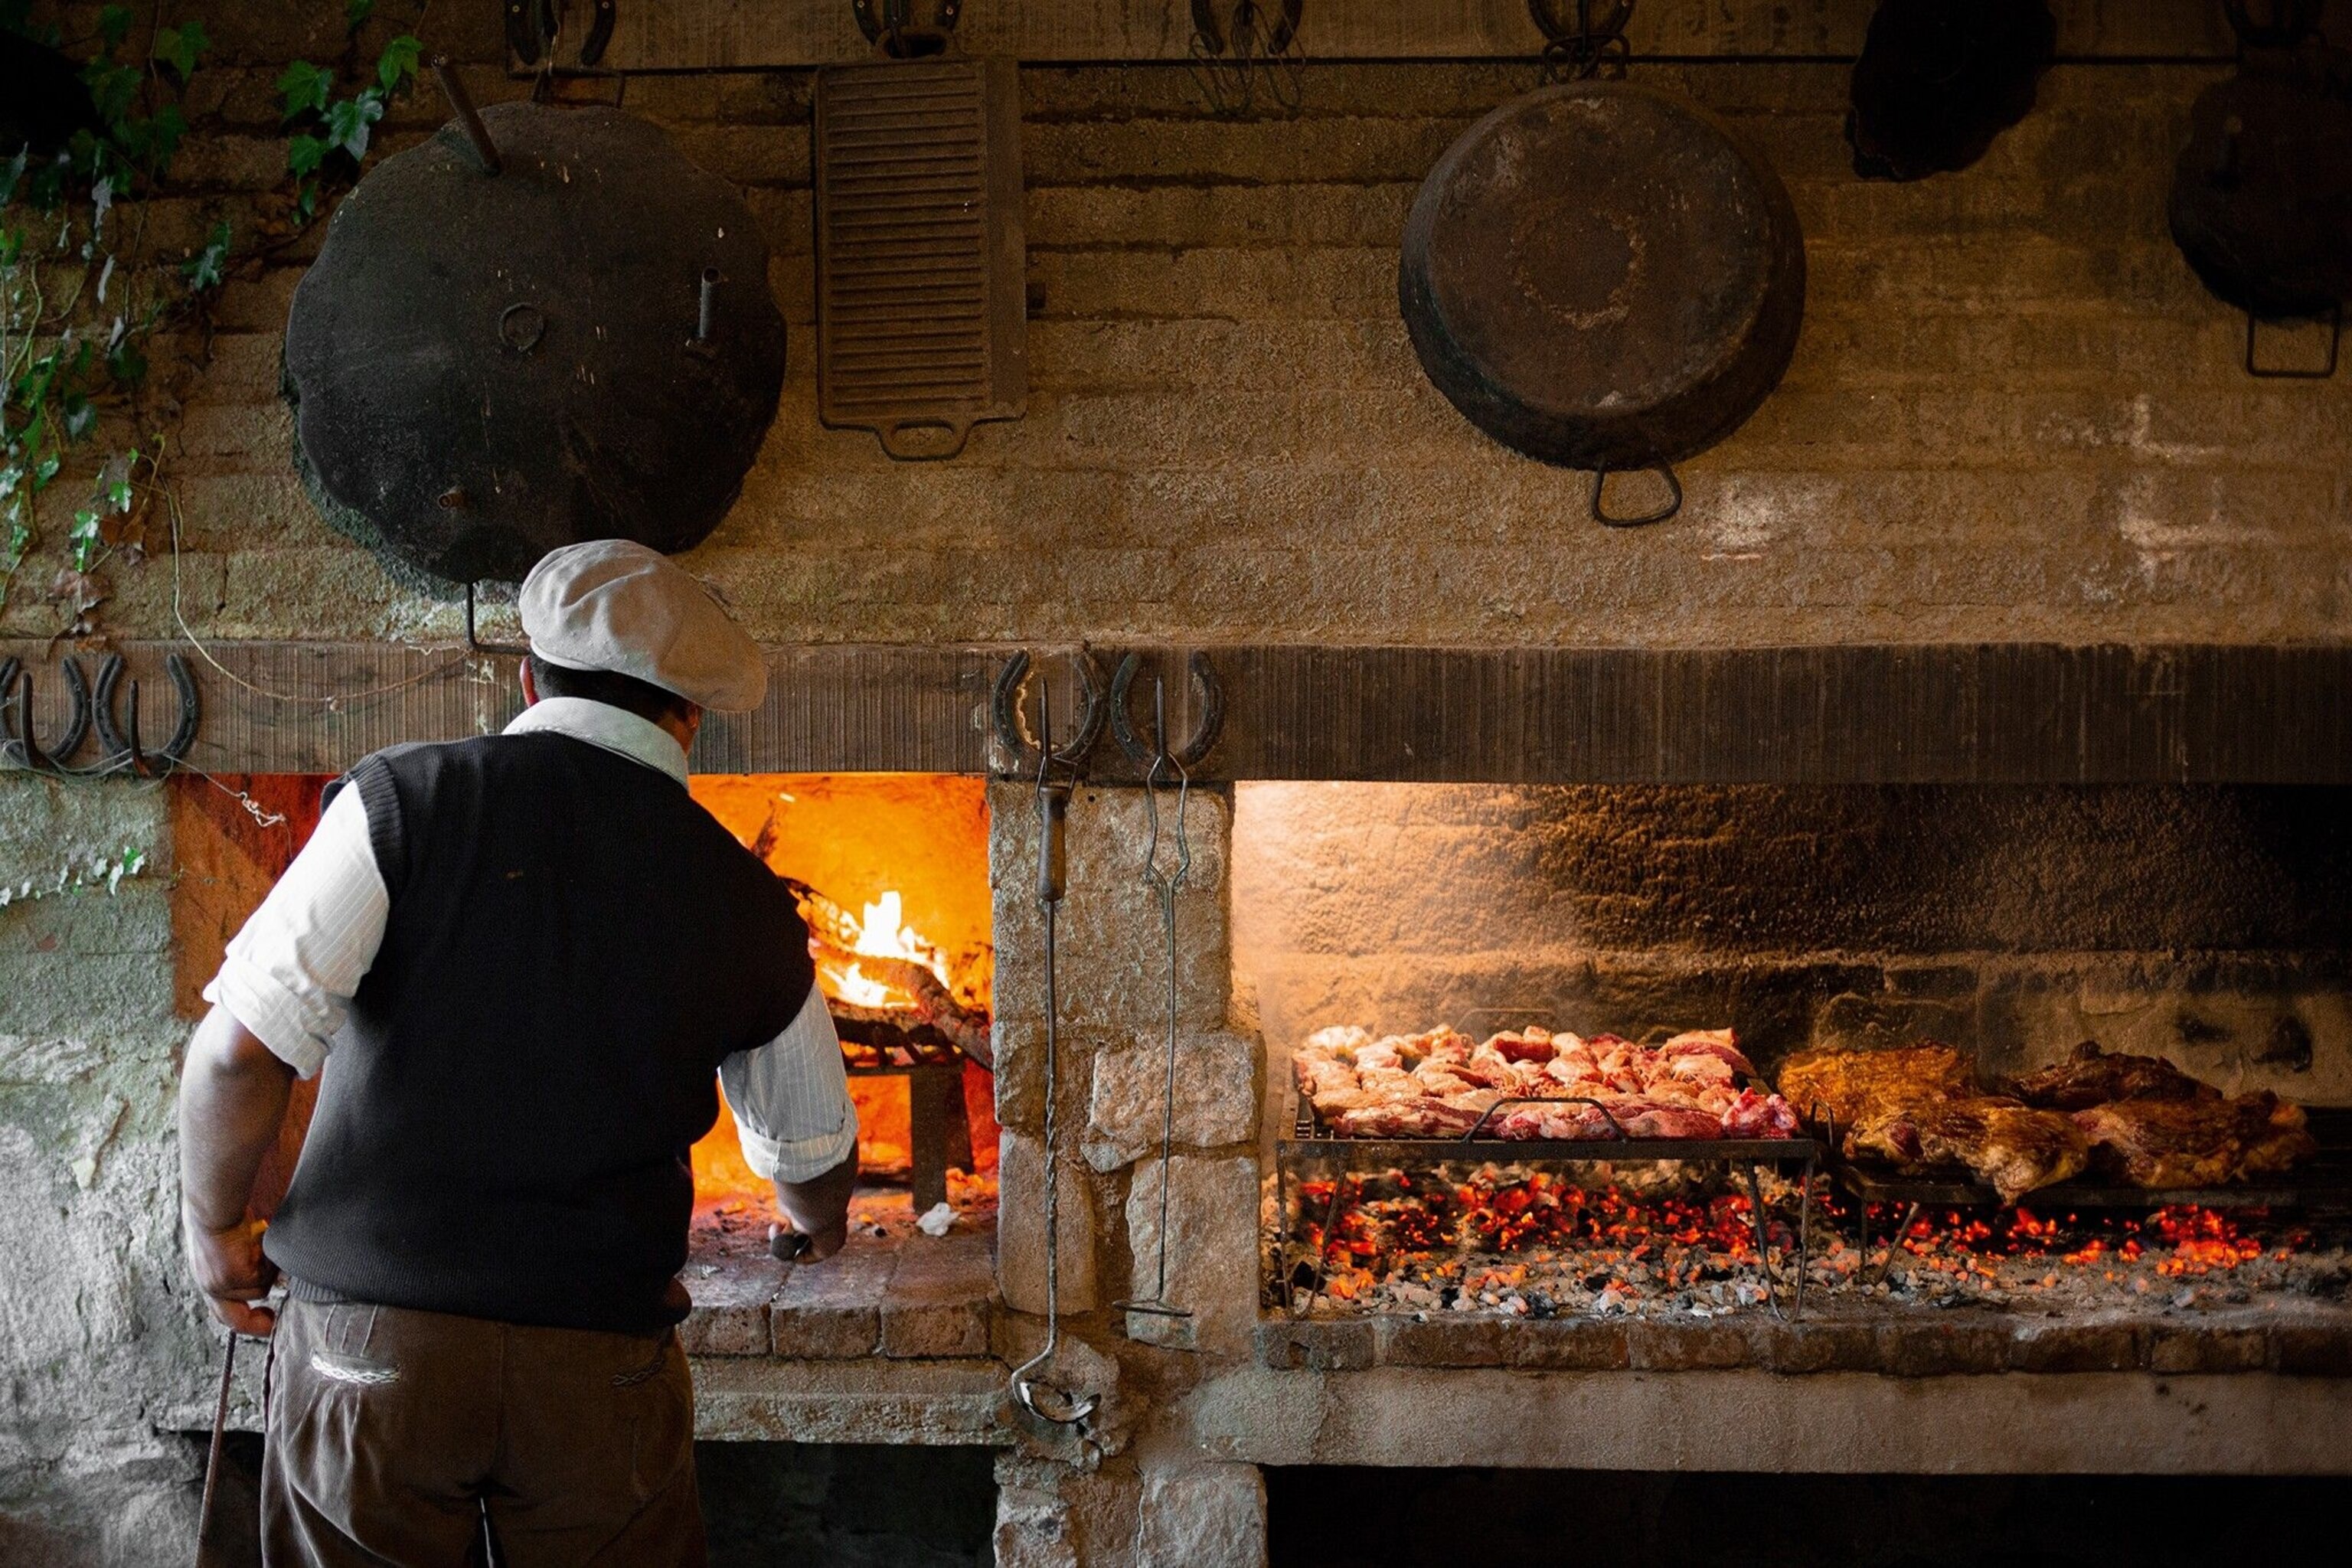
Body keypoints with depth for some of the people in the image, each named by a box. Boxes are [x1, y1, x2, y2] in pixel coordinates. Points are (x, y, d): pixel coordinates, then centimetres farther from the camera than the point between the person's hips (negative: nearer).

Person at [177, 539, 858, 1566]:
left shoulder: (407, 798, -6)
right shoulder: (744, 902, 3)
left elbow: (242, 1048, -14)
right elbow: (814, 1151, 18)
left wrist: (214, 1223, 5)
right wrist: (819, 1224, 41)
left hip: (369, 1339, -1)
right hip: (604, 1360, 1)